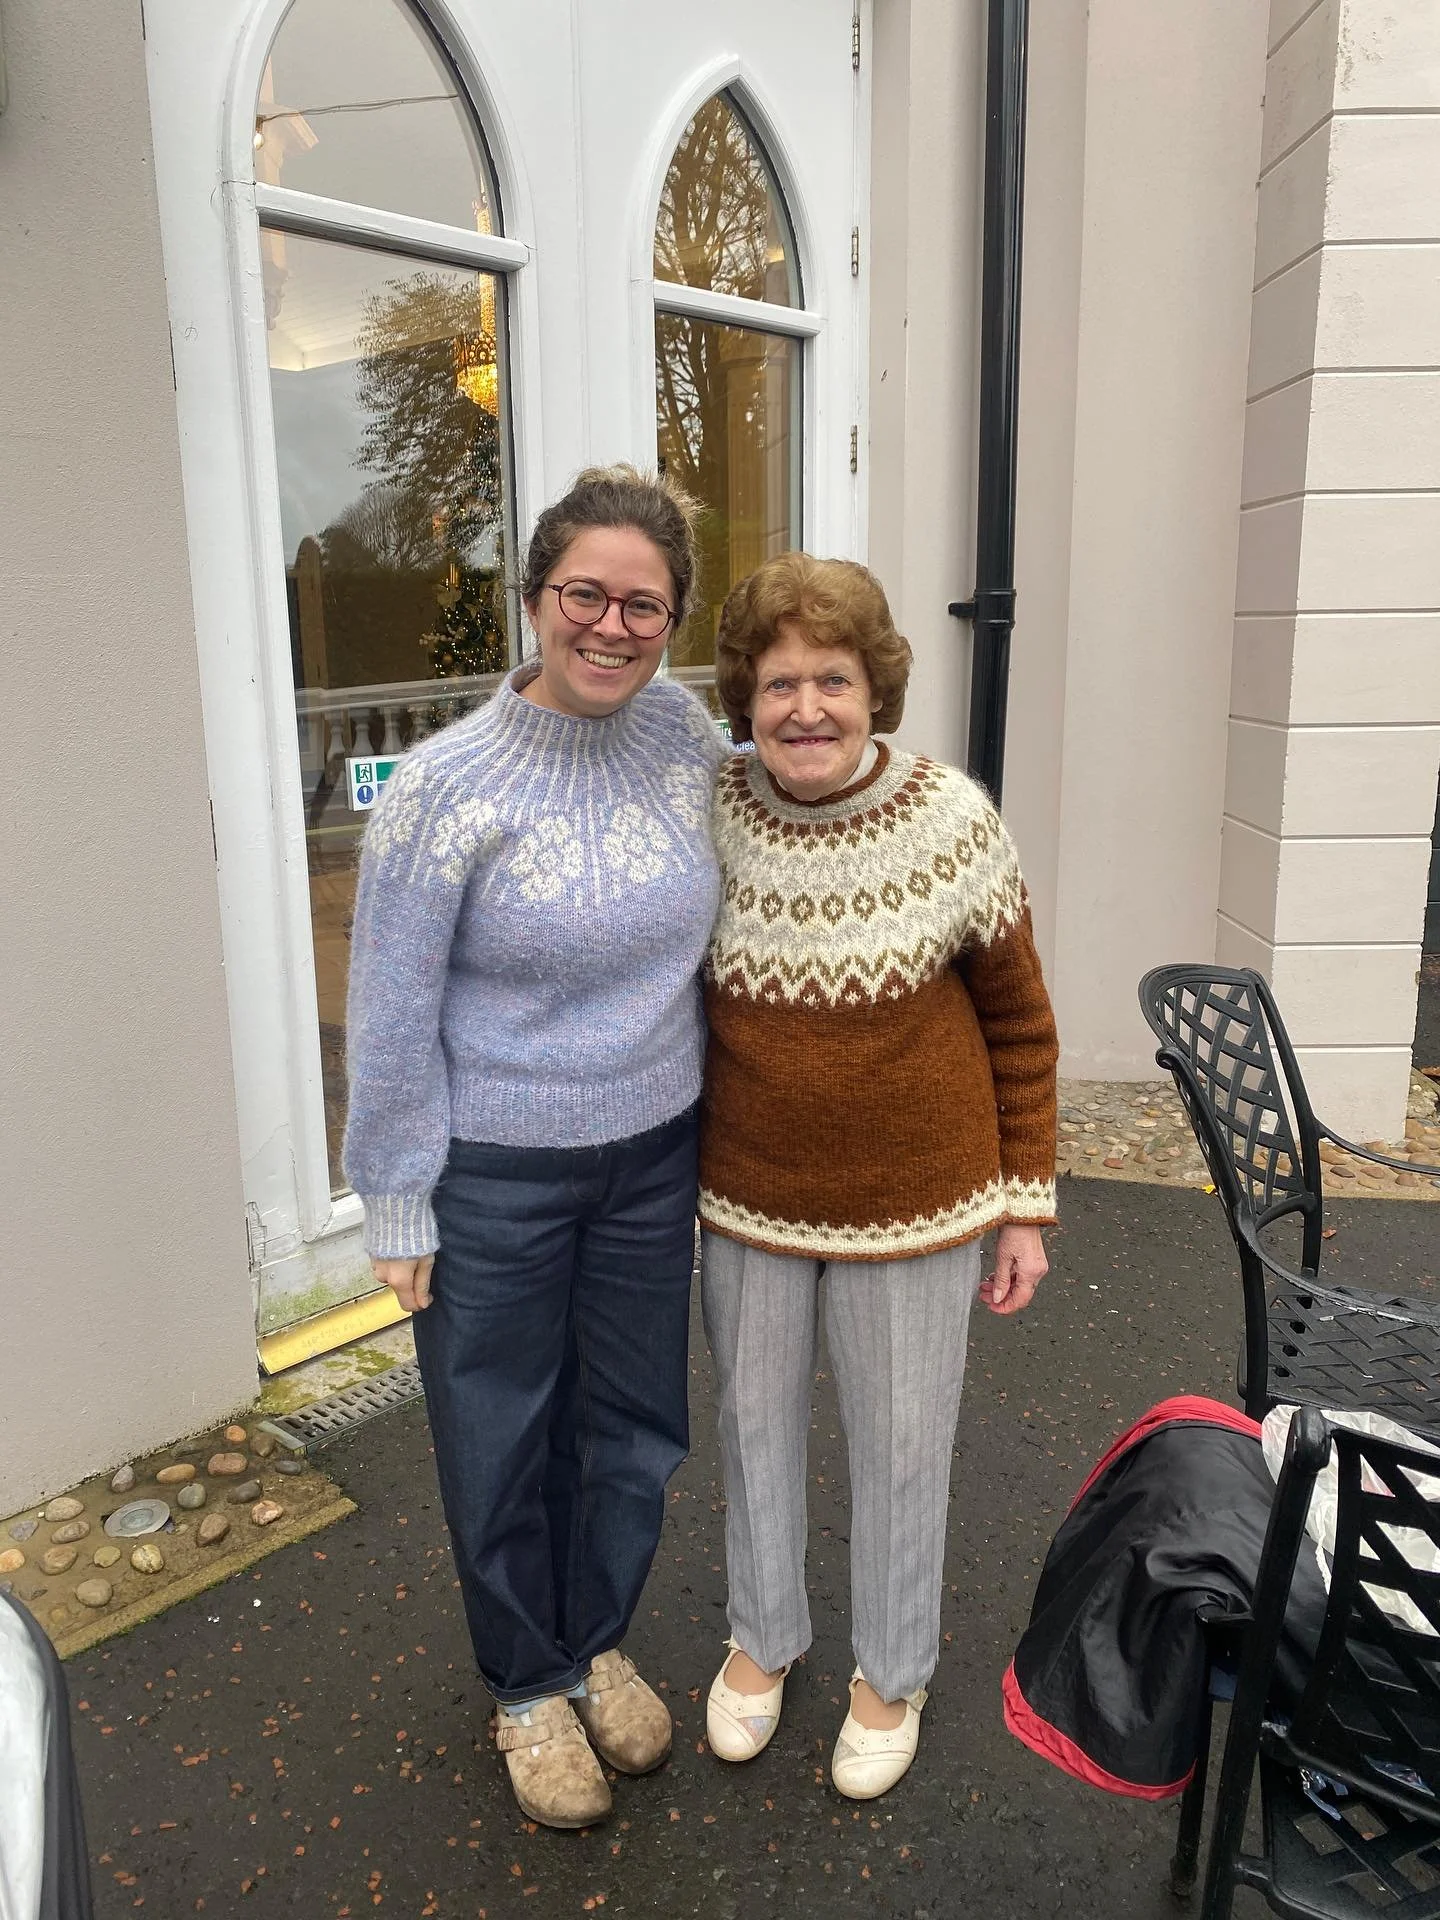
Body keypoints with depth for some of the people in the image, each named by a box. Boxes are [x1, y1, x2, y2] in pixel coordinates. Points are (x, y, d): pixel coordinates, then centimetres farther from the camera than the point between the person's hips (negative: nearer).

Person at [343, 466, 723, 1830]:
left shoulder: (686, 734, -4)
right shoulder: (449, 784, -17)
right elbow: (392, 1016, -11)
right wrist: (399, 1207, -8)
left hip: (654, 1152, 4)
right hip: (497, 1170, -4)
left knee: (631, 1420, 20)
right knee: (502, 1437, 15)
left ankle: (593, 1641, 48)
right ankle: (526, 1685, 43)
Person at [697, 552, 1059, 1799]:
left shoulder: (954, 822, -14)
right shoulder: (709, 822, -9)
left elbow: (1018, 1021, -4)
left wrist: (1027, 1202, -2)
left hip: (911, 1204, -2)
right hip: (745, 1199, 2)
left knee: (900, 1444, 15)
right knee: (756, 1422, 20)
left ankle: (892, 1671, 43)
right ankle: (763, 1635, 48)